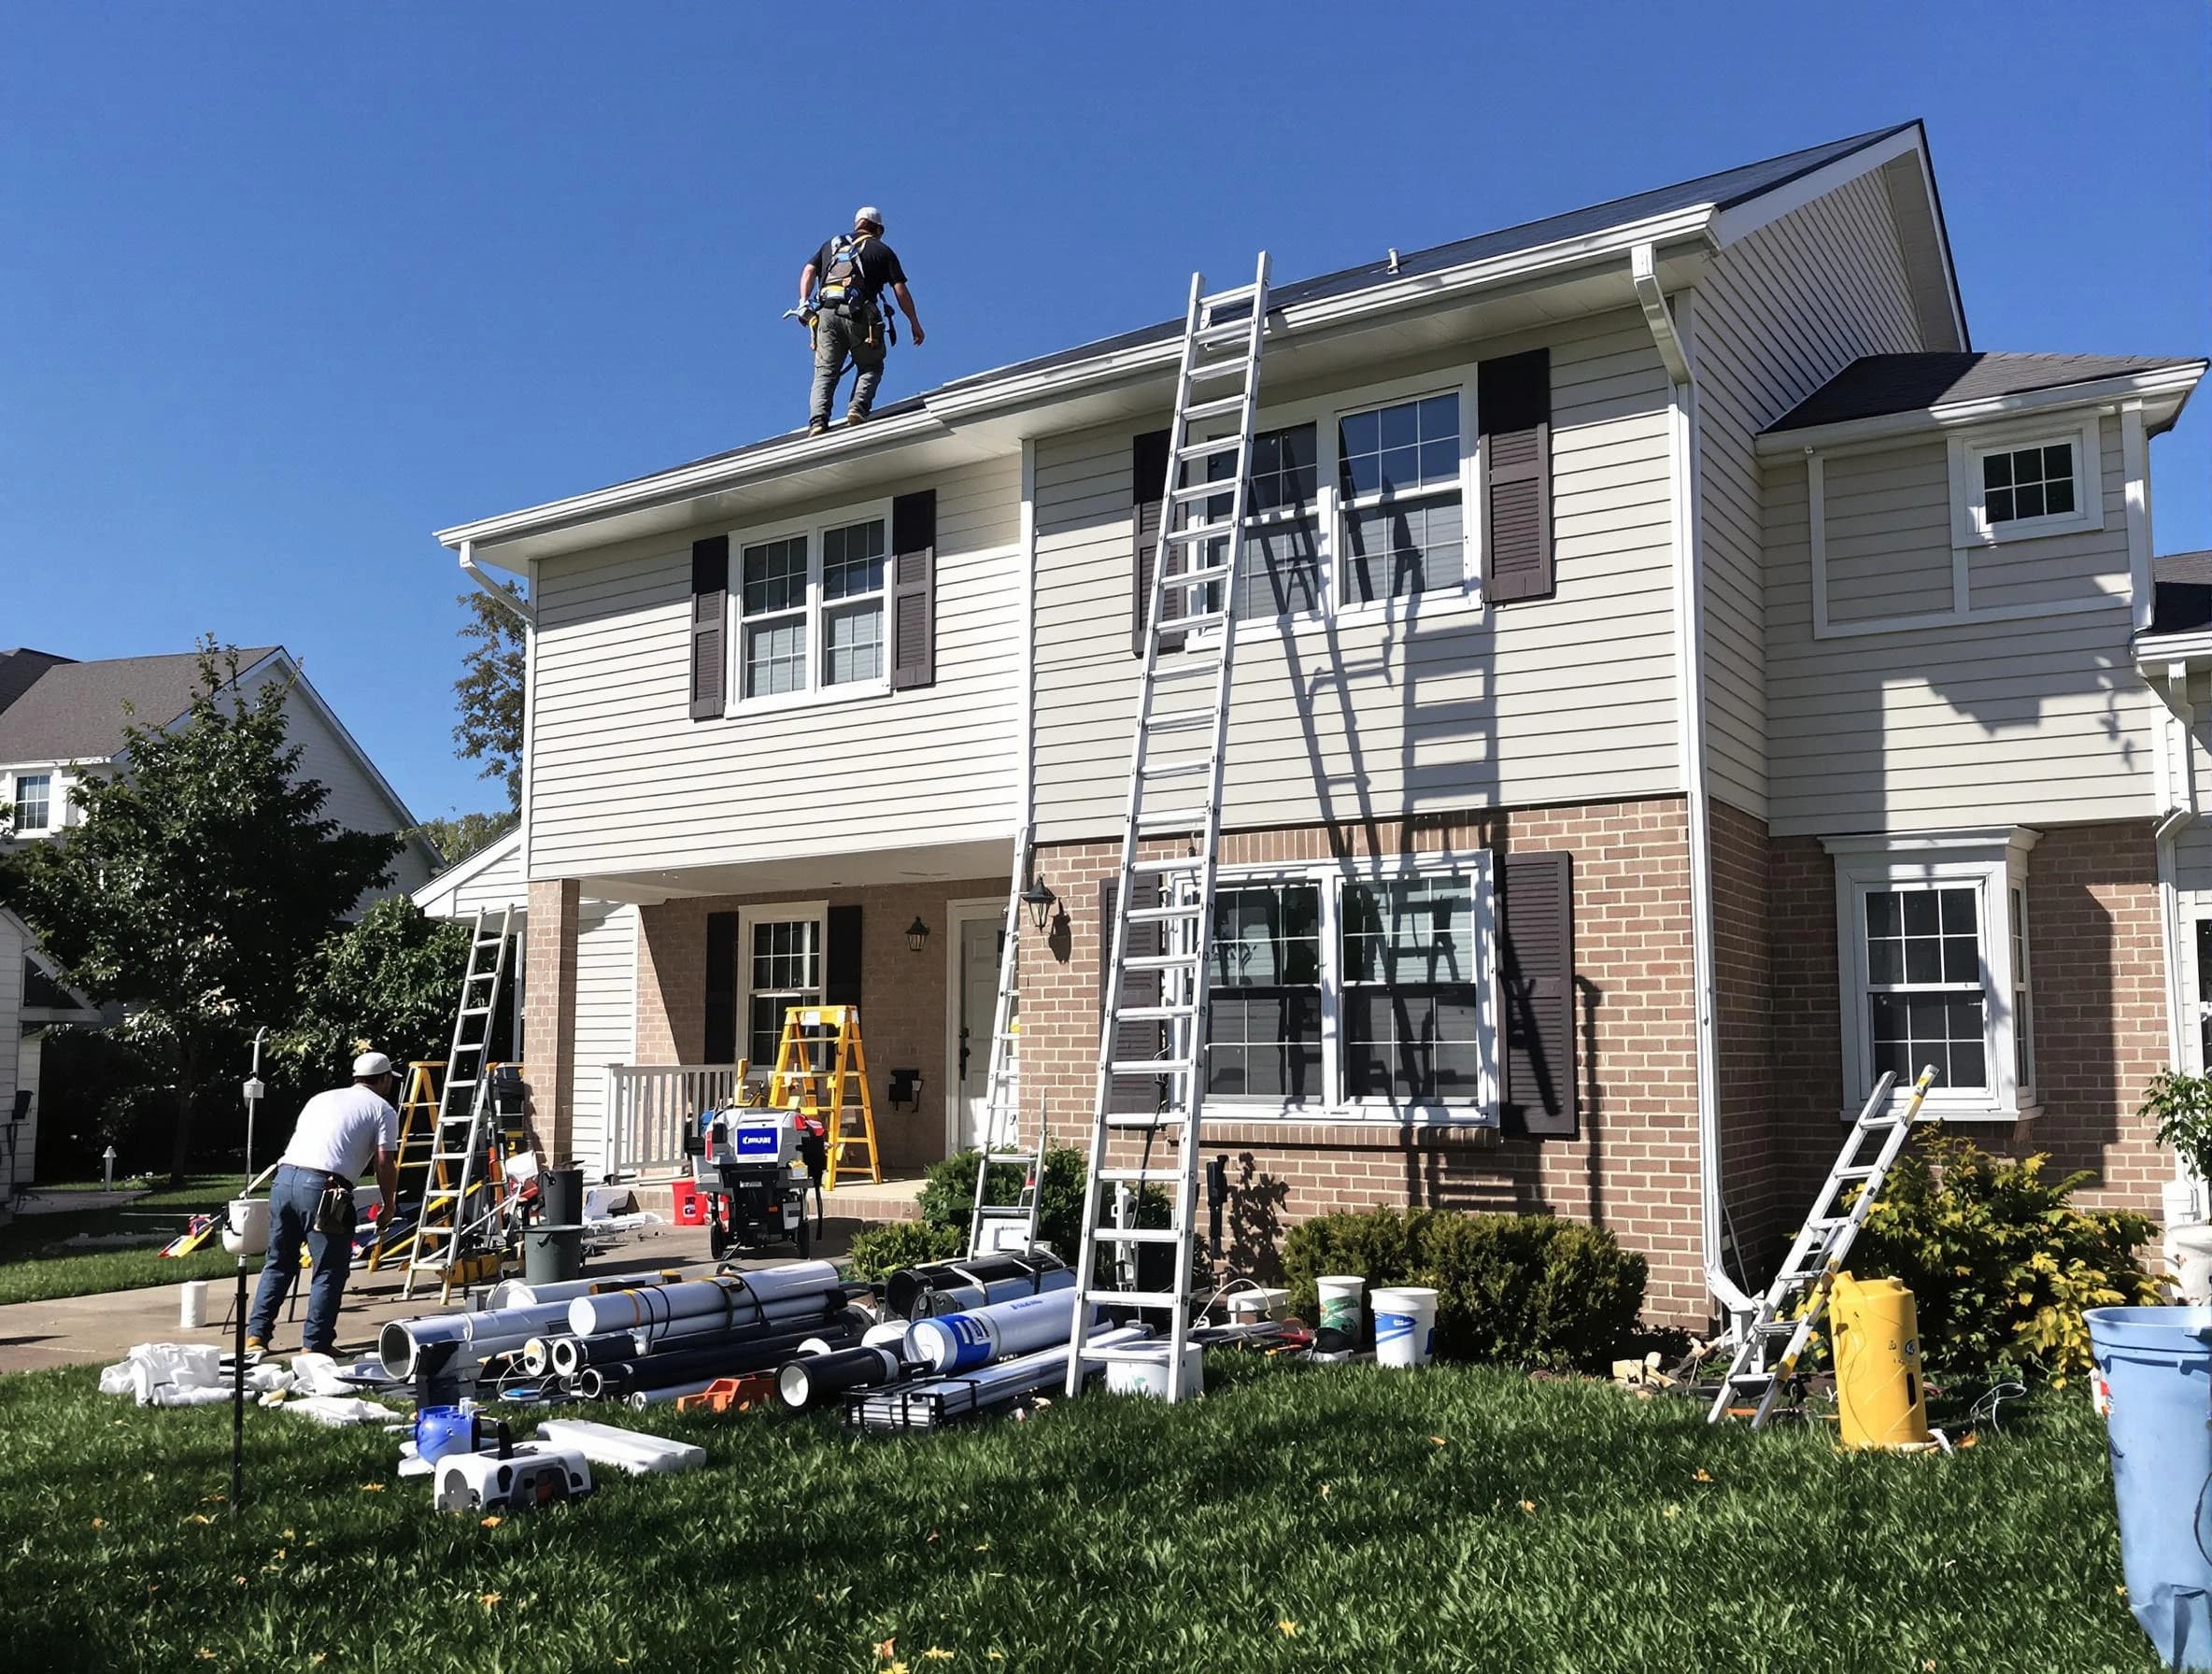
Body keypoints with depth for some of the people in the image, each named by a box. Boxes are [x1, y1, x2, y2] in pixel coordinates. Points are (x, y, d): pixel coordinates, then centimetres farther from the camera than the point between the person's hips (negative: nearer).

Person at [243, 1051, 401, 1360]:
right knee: (329, 1272, 4)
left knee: (279, 1264, 18)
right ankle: (315, 1346, 5)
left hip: (284, 1178, 6)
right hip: (322, 1187, -6)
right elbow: (385, 1164, 2)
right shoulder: (382, 1109, 10)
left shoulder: (321, 1098, 28)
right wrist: (388, 1208, 14)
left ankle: (255, 1338, 16)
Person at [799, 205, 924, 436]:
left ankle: (818, 420, -17)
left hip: (826, 312, 3)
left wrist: (804, 302, 6)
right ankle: (858, 407, -11)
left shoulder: (832, 244, 26)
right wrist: (915, 324, 13)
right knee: (871, 367, 14)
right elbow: (901, 291, 8)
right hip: (859, 314, -2)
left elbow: (809, 270, 13)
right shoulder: (883, 251, 15)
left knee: (825, 372, 3)